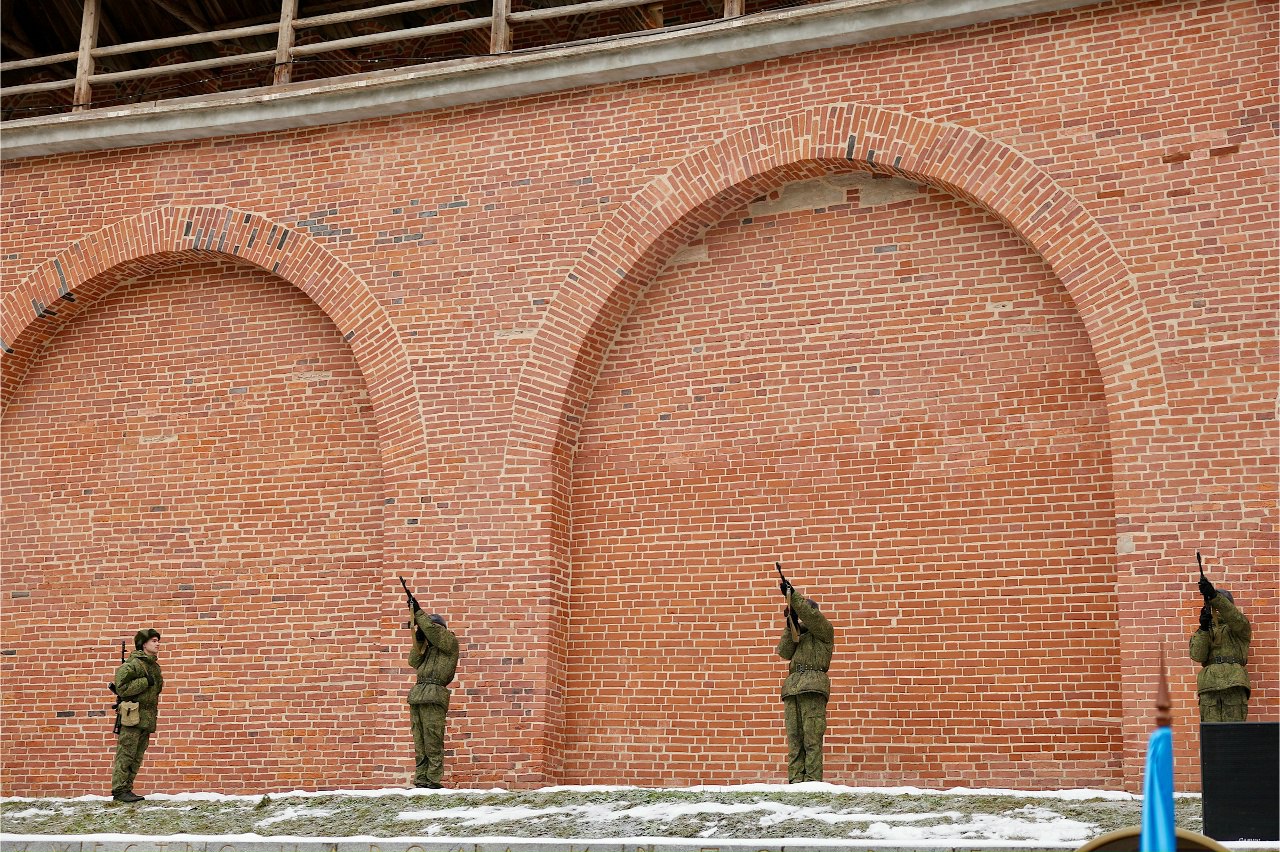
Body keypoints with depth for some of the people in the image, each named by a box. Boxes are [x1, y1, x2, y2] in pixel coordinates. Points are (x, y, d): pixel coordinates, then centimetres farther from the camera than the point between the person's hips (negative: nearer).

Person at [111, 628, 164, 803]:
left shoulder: (155, 666, 17)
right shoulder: (133, 664, -11)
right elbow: (122, 689, -19)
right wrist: (146, 682, -18)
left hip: (146, 720, 9)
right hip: (132, 717, -9)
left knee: (137, 757, 9)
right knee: (125, 755, -6)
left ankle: (127, 789, 13)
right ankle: (119, 790, -5)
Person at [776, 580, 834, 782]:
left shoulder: (824, 631, 11)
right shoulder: (797, 635, 28)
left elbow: (810, 615, -7)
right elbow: (784, 652, 11)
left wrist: (793, 594, -10)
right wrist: (790, 627, 1)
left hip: (813, 687, -6)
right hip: (792, 688, 6)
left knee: (812, 739, -12)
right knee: (794, 740, -1)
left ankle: (812, 782, -16)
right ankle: (795, 781, -3)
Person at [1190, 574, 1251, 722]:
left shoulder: (1241, 627, 15)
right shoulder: (1206, 629, 23)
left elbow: (1237, 620, -11)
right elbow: (1197, 655, 6)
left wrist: (1214, 596, -24)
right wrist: (1203, 628, -8)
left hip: (1234, 683, -2)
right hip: (1209, 684, 2)